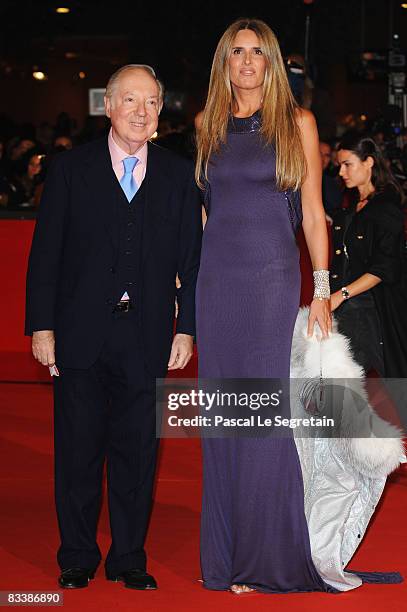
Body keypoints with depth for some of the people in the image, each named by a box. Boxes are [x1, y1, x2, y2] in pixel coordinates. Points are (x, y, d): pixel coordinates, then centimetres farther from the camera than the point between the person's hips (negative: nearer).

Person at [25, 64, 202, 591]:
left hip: (148, 339, 1)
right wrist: (41, 326, -4)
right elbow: (45, 253, 1)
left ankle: (129, 559, 19)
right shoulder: (71, 169, 3)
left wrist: (186, 328, 1)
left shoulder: (179, 176, 7)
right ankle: (77, 558, 19)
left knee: (137, 451, 7)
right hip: (81, 335, -1)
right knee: (78, 450, 5)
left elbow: (191, 259, 8)